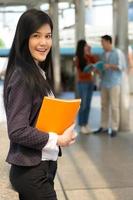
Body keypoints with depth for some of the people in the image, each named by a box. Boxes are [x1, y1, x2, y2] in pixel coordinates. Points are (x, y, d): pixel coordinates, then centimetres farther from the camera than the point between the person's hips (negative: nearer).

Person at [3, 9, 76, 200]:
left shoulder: (39, 73, 9)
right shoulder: (22, 77, -18)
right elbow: (17, 131, -23)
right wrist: (58, 140, -15)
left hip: (40, 167, 9)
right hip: (32, 171, -9)